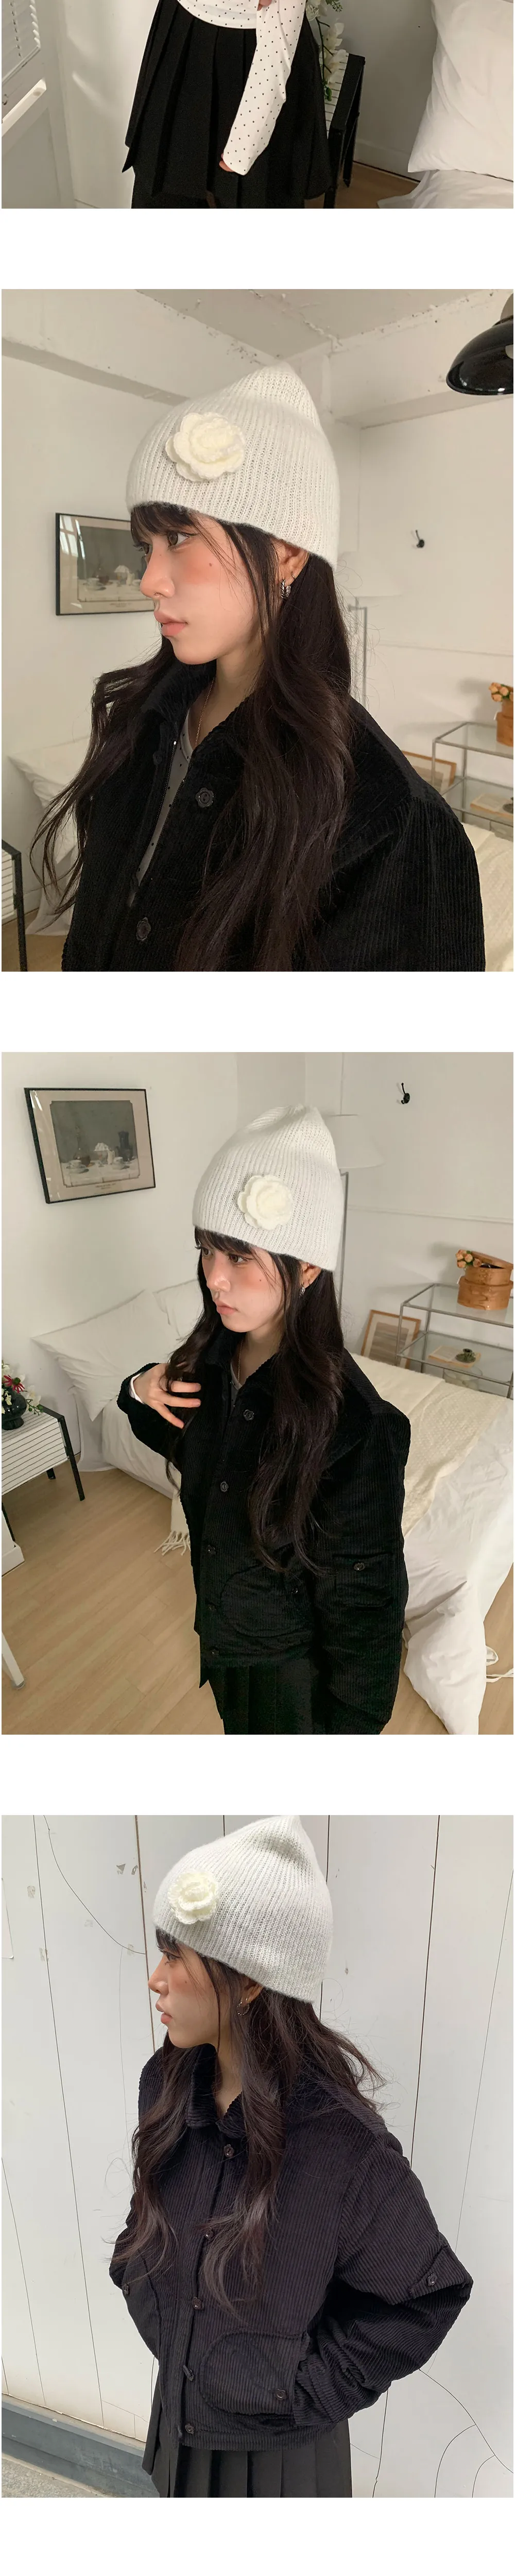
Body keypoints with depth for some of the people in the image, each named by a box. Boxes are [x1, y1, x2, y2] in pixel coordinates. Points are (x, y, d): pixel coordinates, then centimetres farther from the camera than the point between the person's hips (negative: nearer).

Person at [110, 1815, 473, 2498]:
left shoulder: (342, 2143, -29)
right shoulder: (168, 2085, -12)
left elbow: (428, 2296, -18)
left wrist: (316, 2384, -16)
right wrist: (143, 2294, -3)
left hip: (279, 2443, -5)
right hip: (185, 2413, 5)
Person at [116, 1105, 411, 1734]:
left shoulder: (352, 1427, -34)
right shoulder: (209, 1359, -14)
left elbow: (363, 1599, -25)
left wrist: (350, 1724, -18)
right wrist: (143, 1394, -12)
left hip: (294, 1654, -6)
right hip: (220, 1625, 6)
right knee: (239, 1729, 31)